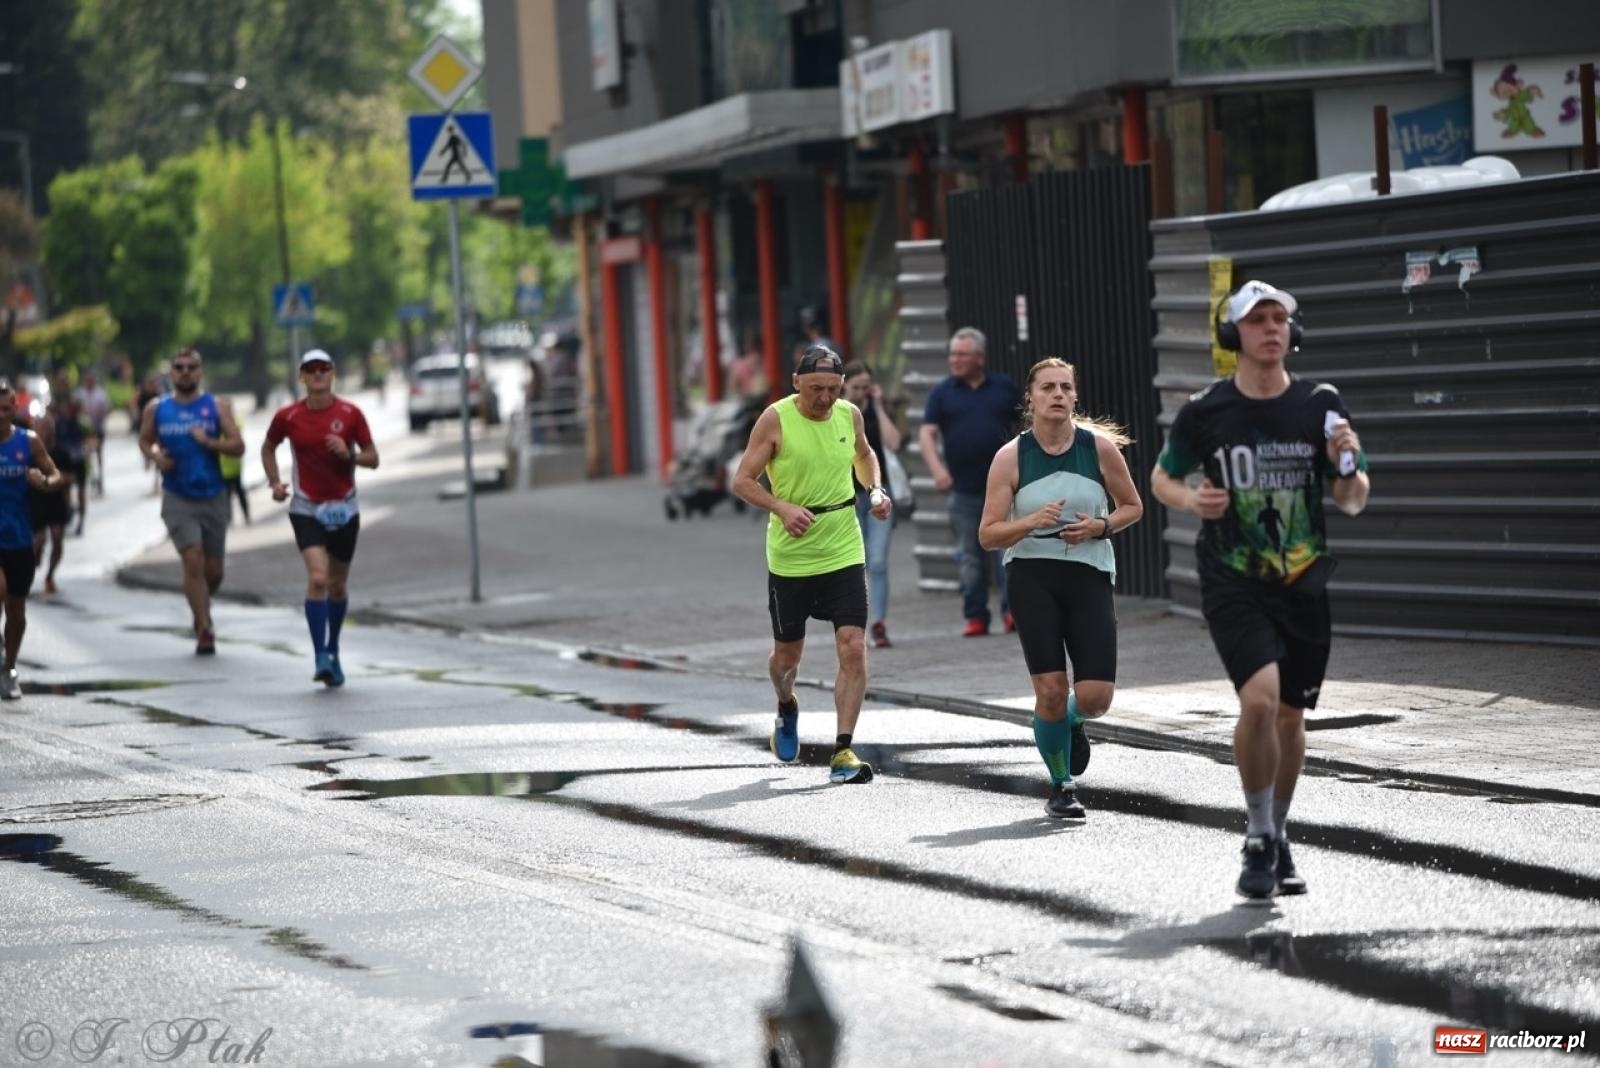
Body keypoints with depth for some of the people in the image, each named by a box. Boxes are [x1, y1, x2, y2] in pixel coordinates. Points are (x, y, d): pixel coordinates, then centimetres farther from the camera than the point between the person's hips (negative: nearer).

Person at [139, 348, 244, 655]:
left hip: (213, 497, 1)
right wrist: (155, 457, -5)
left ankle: (200, 613, 37)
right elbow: (144, 440, 17)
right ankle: (204, 629, -12)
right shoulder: (156, 409, 4)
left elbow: (238, 445, -3)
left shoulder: (216, 407, 2)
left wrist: (208, 442, -19)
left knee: (213, 570, 8)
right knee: (193, 561, -16)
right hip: (177, 499, -1)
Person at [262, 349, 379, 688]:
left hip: (344, 508, 2)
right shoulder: (288, 416, -4)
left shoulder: (350, 414, -4)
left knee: (338, 584, 12)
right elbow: (268, 448, 15)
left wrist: (348, 453, -19)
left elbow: (372, 458, 1)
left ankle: (332, 651, 32)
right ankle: (321, 657, -18)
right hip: (306, 508, -2)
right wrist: (275, 482, 1)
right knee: (317, 578, -20)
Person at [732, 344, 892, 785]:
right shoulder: (776, 419, -11)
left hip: (844, 553, 2)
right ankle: (786, 707, 46)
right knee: (786, 654, 11)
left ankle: (842, 751, -9)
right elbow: (742, 480, -10)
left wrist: (876, 490, 4)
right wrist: (782, 508, -25)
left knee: (853, 647, -12)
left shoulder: (850, 415, 1)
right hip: (789, 556, -2)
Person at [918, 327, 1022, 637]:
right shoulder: (943, 393, 6)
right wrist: (937, 468, -19)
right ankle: (976, 617, 10)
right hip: (963, 489, 1)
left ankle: (1012, 610, -5)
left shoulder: (1004, 388, 7)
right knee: (970, 556, 5)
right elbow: (927, 433, -3)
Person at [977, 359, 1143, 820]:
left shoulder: (1100, 447, -1)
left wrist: (1101, 527, -8)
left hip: (1089, 574, 1)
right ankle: (1060, 786, 14)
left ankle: (1071, 724, 31)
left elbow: (1132, 507, 12)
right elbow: (988, 534, -3)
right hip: (1032, 575, -1)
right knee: (1050, 690, -9)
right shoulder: (1010, 457, -3)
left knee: (1095, 697, -8)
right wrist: (1033, 521, -20)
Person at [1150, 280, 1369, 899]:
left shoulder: (1320, 406, 0)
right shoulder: (1205, 412, -4)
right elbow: (1162, 478, 11)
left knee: (1290, 717, 10)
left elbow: (1352, 503, 5)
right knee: (1259, 698, -21)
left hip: (1303, 586, 3)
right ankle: (1259, 840, -6)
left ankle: (1278, 835, 32)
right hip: (1233, 585, -3)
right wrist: (1190, 499, -10)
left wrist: (1348, 466, -16)